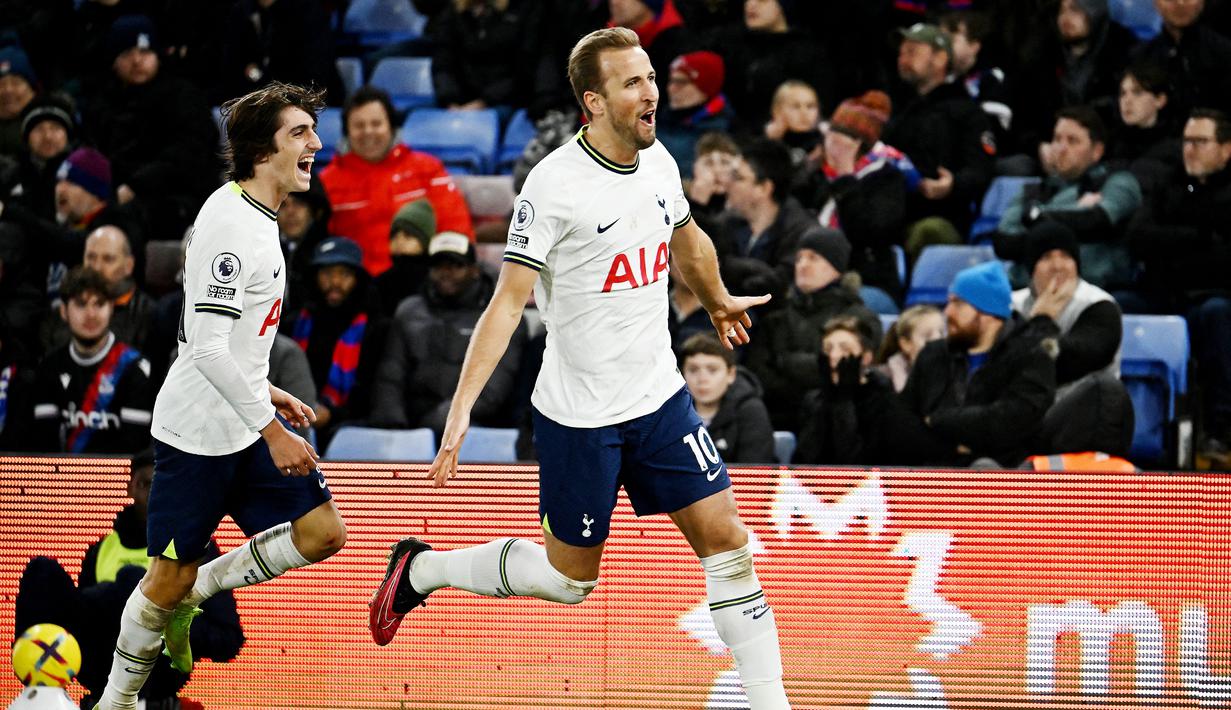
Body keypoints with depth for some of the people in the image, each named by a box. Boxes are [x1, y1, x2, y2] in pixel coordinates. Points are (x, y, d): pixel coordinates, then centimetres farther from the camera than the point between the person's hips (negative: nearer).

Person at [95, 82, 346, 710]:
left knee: (322, 534, -1)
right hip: (196, 432, -9)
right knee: (169, 578, 0)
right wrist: (272, 430, -23)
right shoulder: (230, 224, -20)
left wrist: (265, 393, 18)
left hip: (245, 422, 9)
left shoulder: (256, 217, 10)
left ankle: (196, 593, 13)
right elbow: (207, 346, -25)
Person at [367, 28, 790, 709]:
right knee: (570, 577, 7)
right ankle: (420, 571, 27)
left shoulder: (657, 162, 1)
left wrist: (719, 302, 42)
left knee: (725, 537, -2)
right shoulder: (553, 184, -19)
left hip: (660, 397, 6)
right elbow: (508, 301, -22)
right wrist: (461, 410, -28)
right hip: (579, 416, -6)